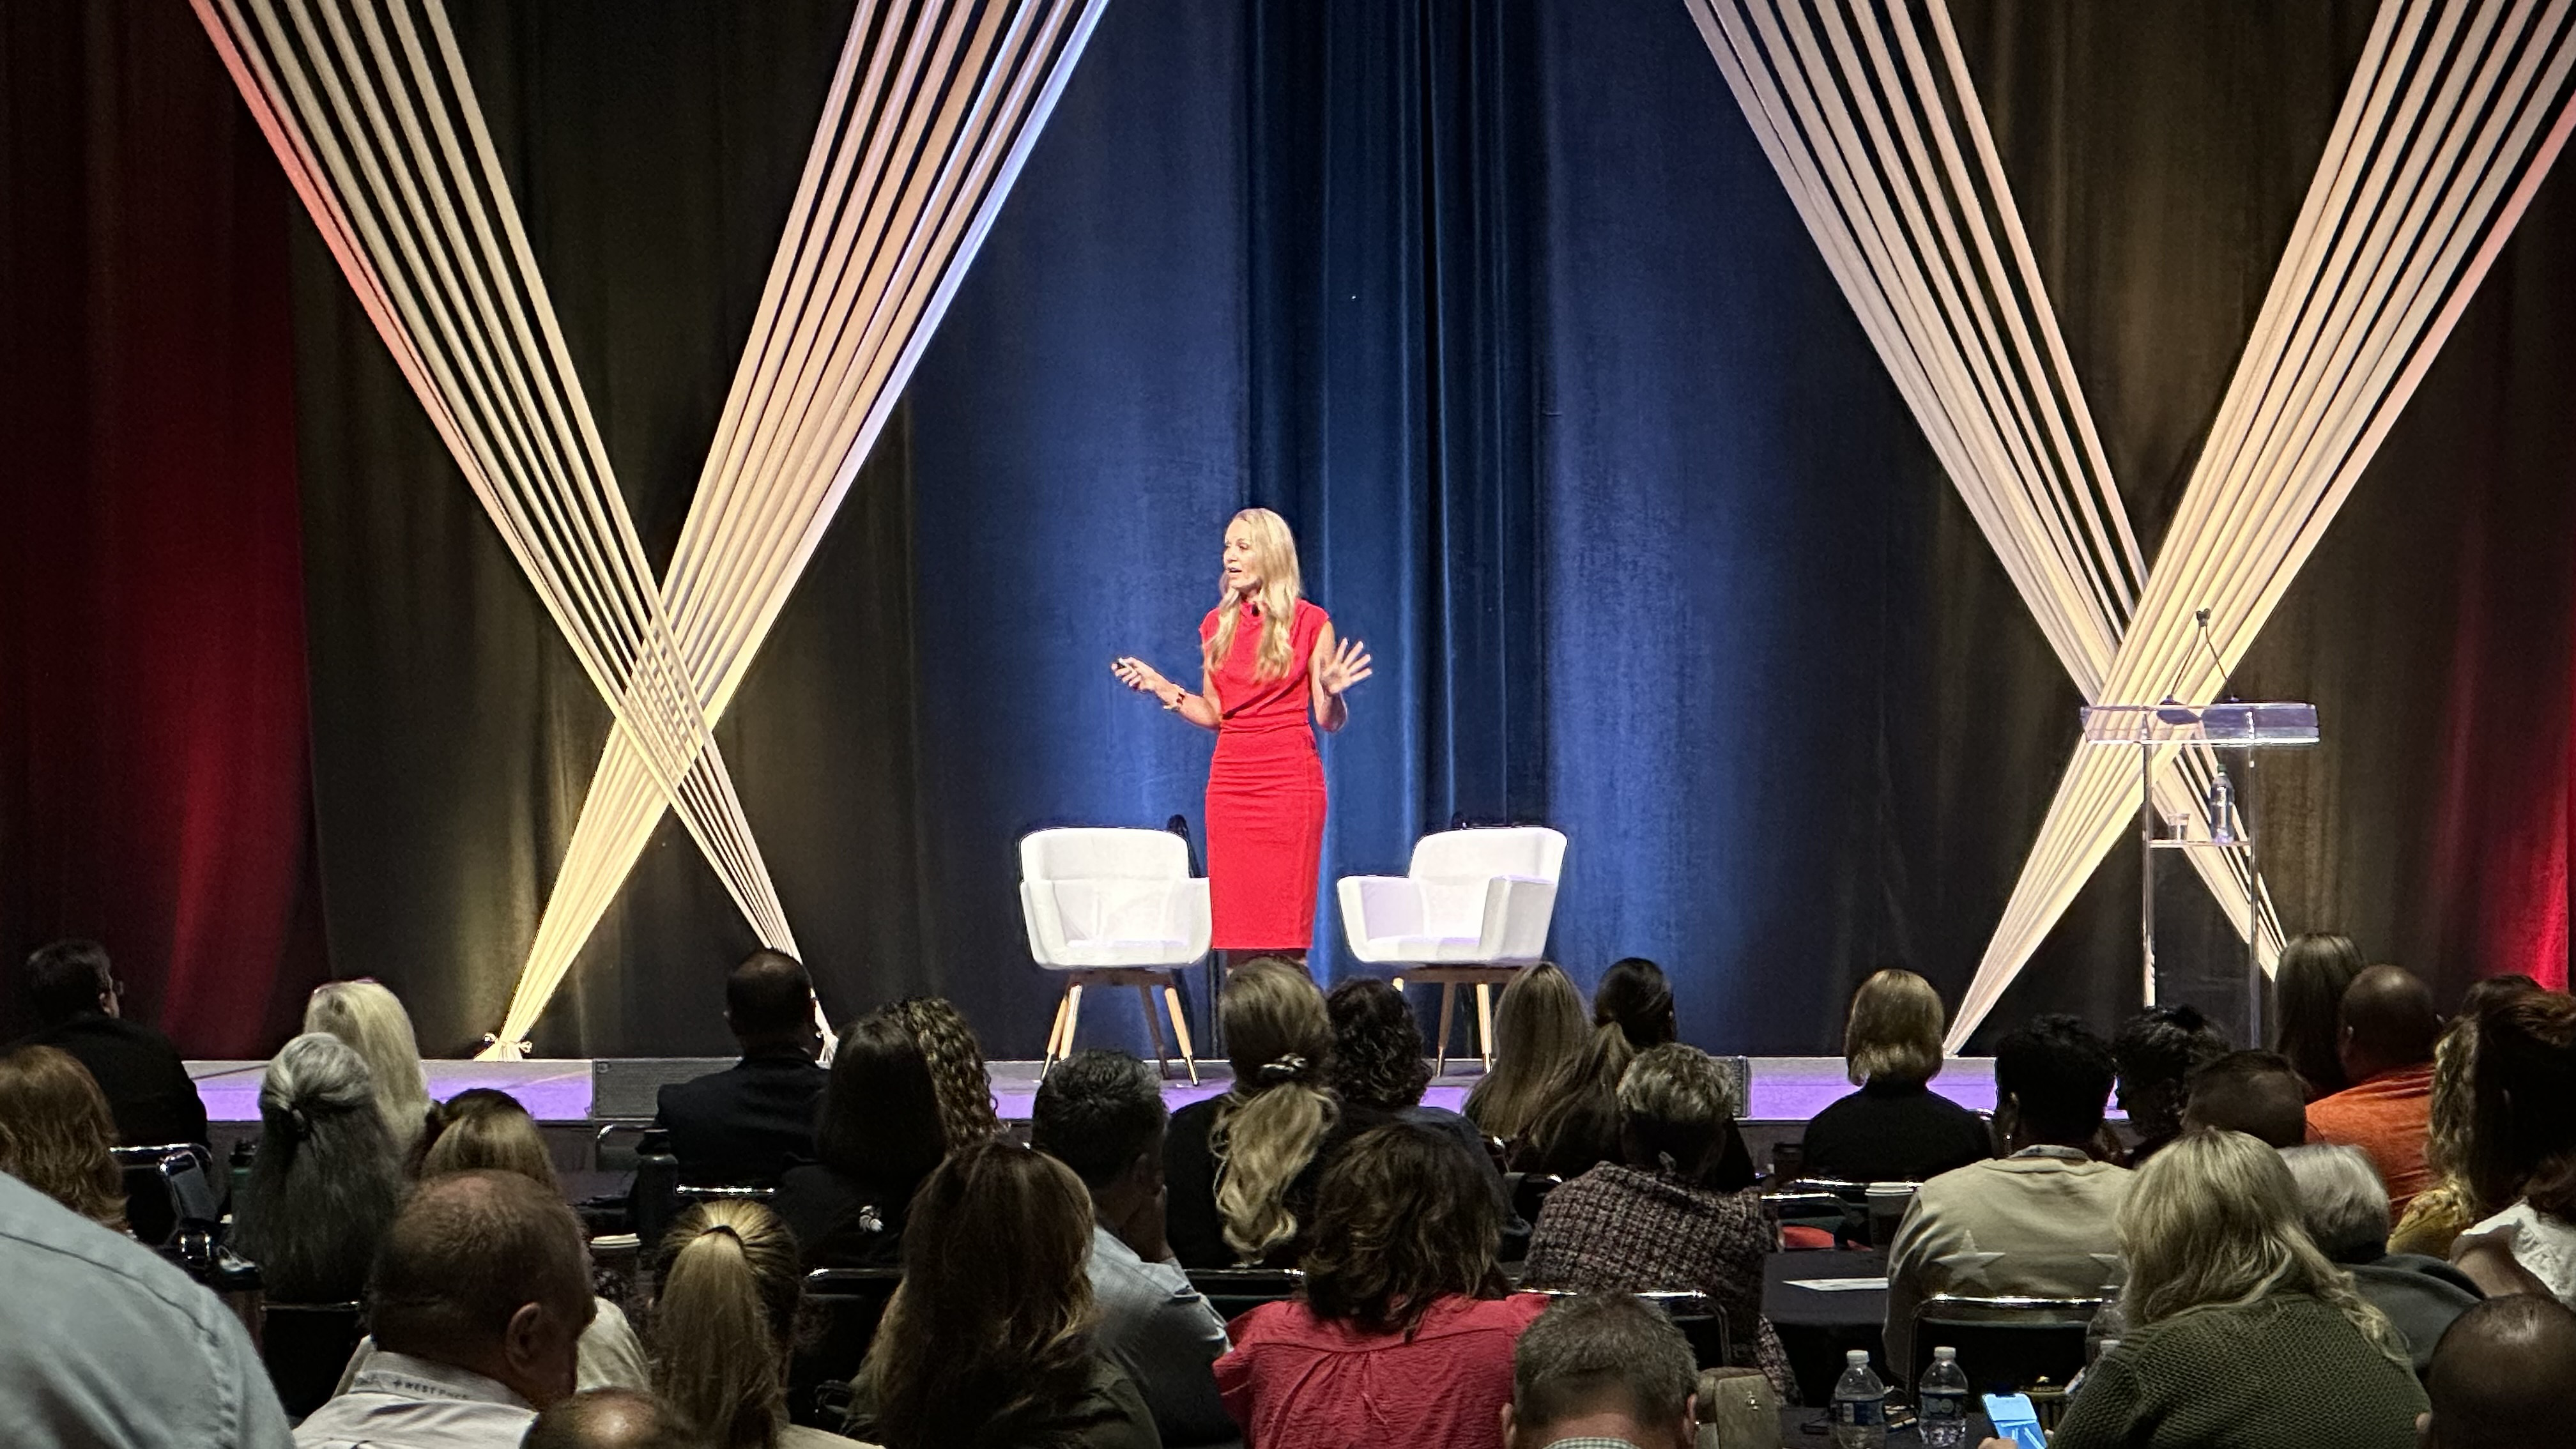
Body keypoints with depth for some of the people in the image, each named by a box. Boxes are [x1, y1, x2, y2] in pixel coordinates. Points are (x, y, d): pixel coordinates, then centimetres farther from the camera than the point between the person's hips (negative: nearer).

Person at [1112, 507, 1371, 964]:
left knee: (1286, 936, -7)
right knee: (1236, 934, 1)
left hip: (1290, 780, -4)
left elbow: (1330, 723, 0)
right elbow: (1214, 715, 15)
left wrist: (1331, 691, -20)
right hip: (1230, 781, 4)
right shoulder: (1218, 625, 12)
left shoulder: (1311, 623, 0)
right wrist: (1161, 688, 4)